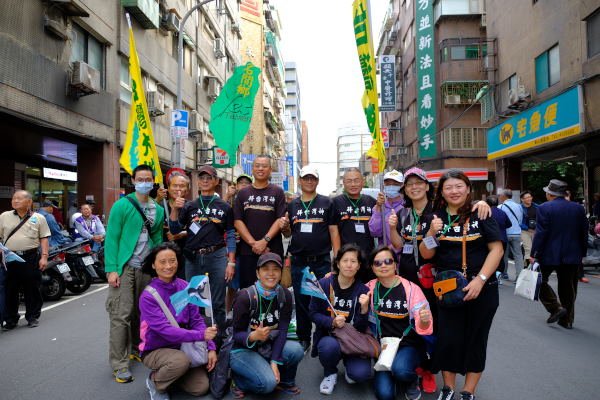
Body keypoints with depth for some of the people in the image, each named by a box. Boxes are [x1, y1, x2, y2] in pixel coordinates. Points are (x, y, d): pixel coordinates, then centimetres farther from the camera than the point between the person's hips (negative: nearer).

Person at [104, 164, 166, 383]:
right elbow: (111, 237, -9)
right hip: (124, 267, -5)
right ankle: (119, 364, 6)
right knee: (121, 315, -2)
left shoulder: (158, 209, 9)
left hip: (147, 268, 5)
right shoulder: (122, 205, -6)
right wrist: (111, 269, -15)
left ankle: (136, 349, 32)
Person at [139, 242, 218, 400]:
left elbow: (196, 320, -3)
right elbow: (164, 329, -28)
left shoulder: (185, 287, -6)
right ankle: (154, 382, -1)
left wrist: (211, 347, -14)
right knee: (181, 360, -35)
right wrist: (201, 335, -35)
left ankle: (169, 373, 20)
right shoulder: (148, 295, -20)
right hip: (155, 349, -4)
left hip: (182, 345, 5)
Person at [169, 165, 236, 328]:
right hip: (193, 258, 2)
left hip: (217, 256, -1)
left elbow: (230, 236, 3)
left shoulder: (224, 207, 6)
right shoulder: (189, 206, 10)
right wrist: (174, 209, -10)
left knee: (218, 303, 4)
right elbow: (174, 230, 5)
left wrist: (231, 262, -3)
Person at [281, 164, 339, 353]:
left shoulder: (326, 203, 3)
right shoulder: (292, 205, 11)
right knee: (301, 301, 11)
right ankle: (303, 339, 24)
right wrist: (284, 228, -7)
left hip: (322, 261, -2)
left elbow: (333, 231, 0)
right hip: (299, 261, 3)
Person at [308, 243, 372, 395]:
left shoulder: (363, 290, -8)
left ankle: (349, 366, 14)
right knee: (330, 346, -35)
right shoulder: (323, 284, -9)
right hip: (328, 335, 0)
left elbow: (361, 328, -9)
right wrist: (332, 322, -21)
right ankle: (330, 374, 1)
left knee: (361, 374, -26)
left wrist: (364, 308, -27)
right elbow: (313, 314, -4)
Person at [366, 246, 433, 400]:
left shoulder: (411, 289, -13)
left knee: (400, 369, -33)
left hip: (409, 344, -2)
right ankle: (389, 374, 18)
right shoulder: (370, 288, -4)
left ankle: (412, 381, 3)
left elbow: (423, 328, -13)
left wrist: (424, 320, -36)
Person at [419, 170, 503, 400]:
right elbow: (426, 255, 1)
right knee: (447, 338, 4)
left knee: (475, 339, 10)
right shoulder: (436, 217, 3)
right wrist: (431, 233, -18)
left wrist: (480, 280, -17)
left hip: (481, 288, -1)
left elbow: (496, 249, -8)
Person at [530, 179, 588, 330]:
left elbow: (540, 233, -15)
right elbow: (584, 233, 9)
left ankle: (556, 307, -2)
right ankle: (567, 320, 18)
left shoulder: (544, 208, -12)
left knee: (540, 280, 12)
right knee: (568, 288, 12)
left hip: (549, 255, -5)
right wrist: (582, 253, 18)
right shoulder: (578, 208, 4)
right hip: (572, 255, 5)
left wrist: (534, 254, -10)